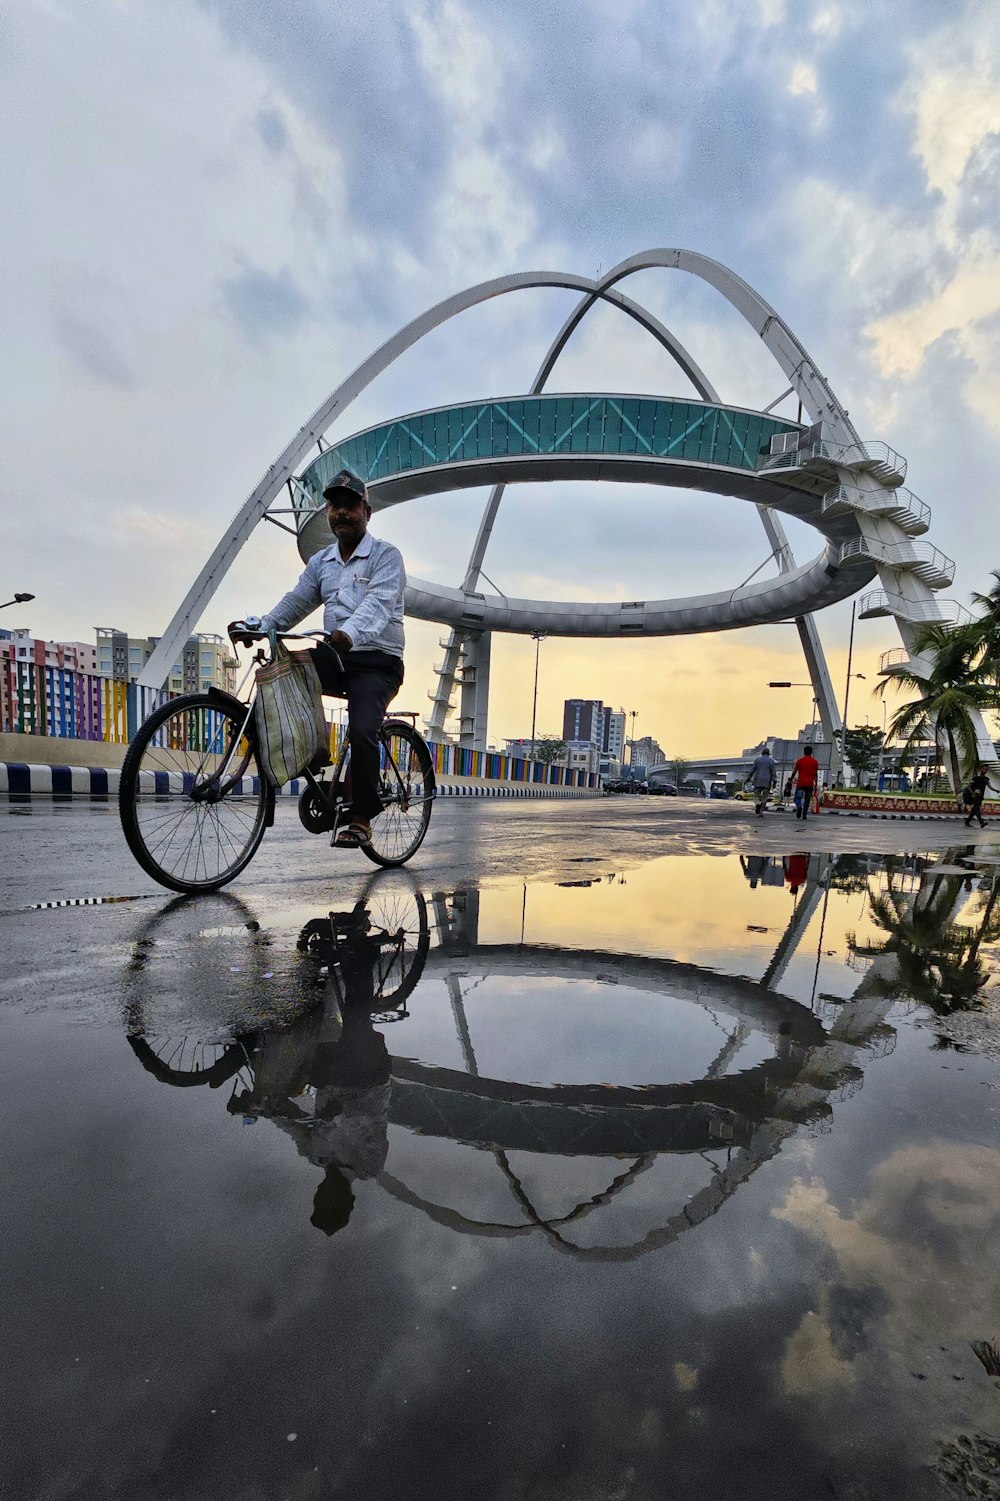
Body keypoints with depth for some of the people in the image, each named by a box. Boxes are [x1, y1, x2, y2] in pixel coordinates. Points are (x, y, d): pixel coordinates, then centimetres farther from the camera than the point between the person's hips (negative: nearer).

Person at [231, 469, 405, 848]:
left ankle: (361, 820, -8)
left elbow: (378, 603, -21)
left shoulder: (386, 555, -2)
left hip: (377, 663, -5)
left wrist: (350, 633, -41)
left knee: (361, 732, -25)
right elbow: (295, 603, 6)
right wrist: (260, 627, -14)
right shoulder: (320, 562, 17)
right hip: (334, 658, 6)